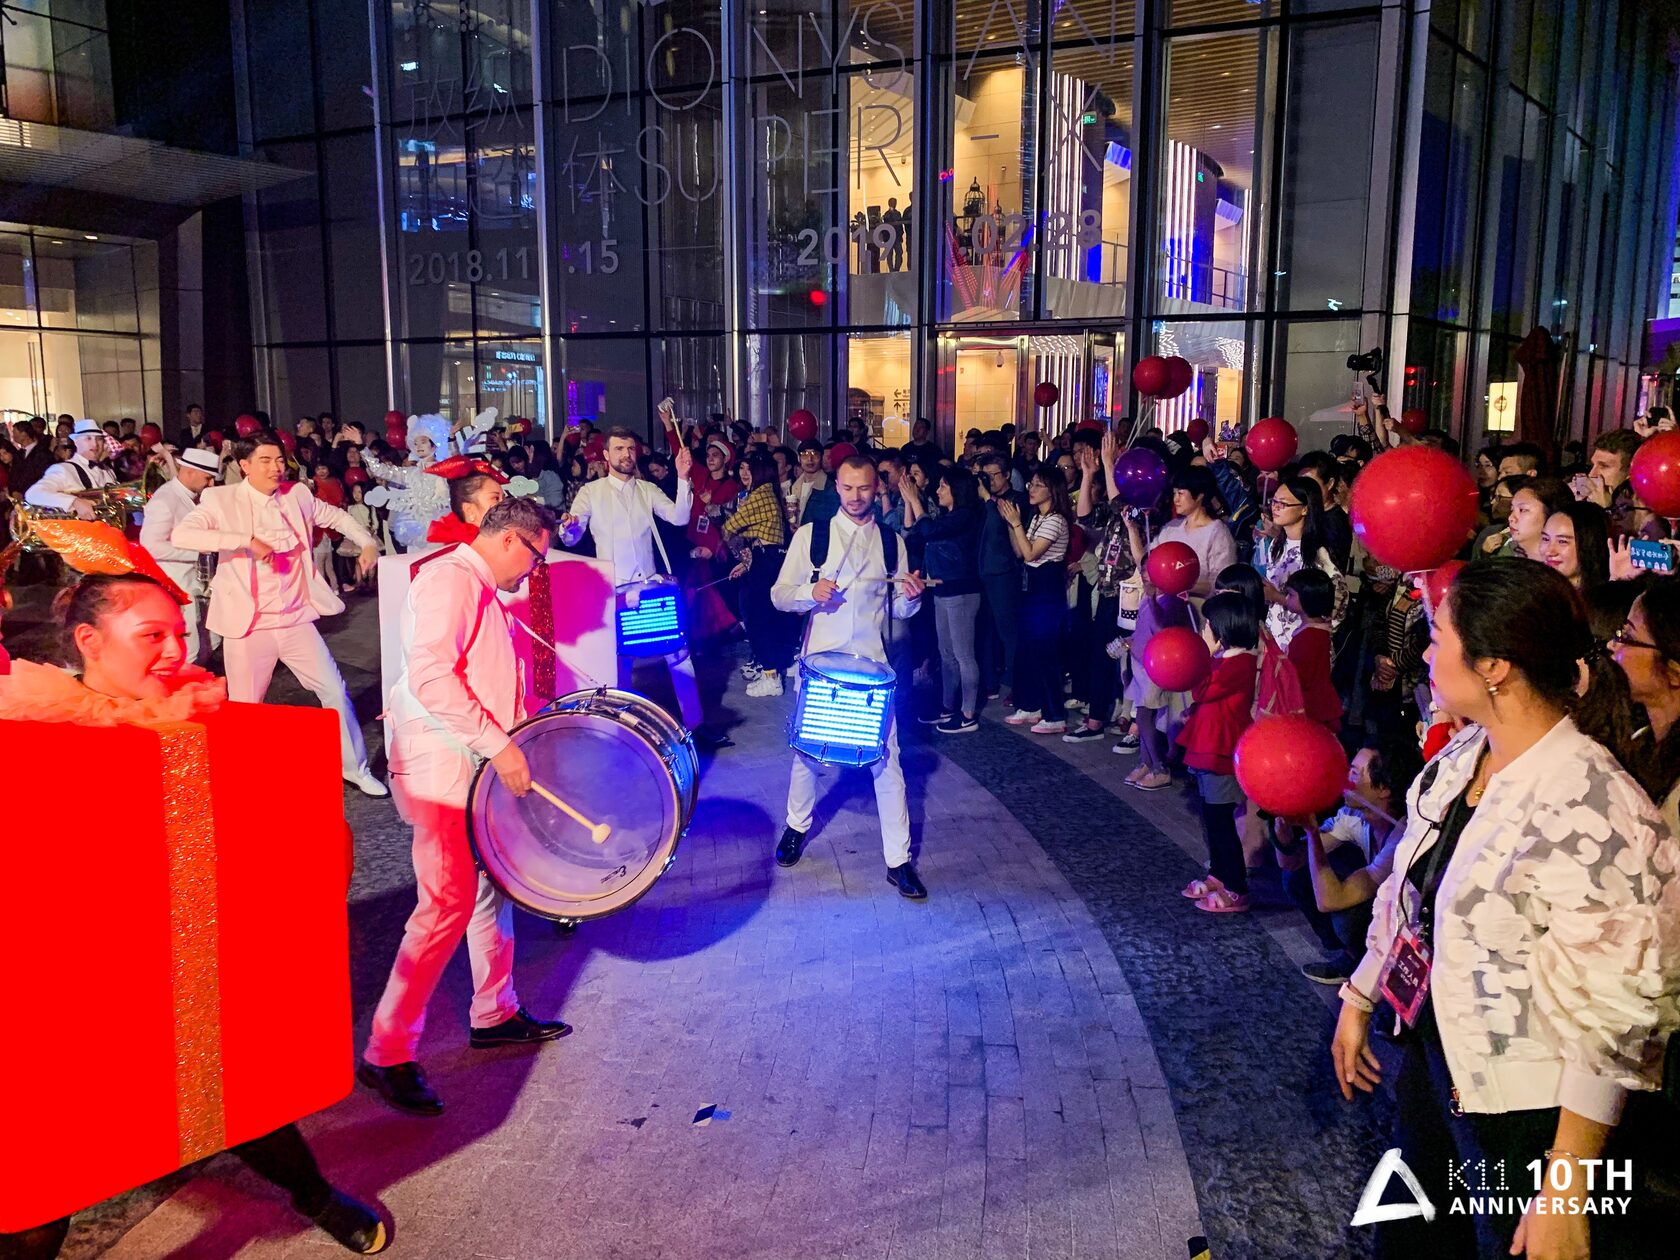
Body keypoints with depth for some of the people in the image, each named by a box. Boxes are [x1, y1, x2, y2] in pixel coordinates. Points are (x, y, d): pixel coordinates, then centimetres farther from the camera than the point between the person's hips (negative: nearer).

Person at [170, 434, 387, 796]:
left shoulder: (297, 495, 3)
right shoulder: (222, 500, -8)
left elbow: (336, 516, 21)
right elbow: (180, 535, -24)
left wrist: (367, 542, 4)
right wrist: (245, 540, -30)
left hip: (297, 620, 4)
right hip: (249, 626, -4)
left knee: (336, 691, 6)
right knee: (246, 708, 6)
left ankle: (356, 767, 21)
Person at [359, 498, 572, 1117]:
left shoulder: (484, 592, 18)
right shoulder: (449, 578, -14)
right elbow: (430, 675, -26)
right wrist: (498, 744, -25)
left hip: (479, 768, 10)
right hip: (441, 770, -10)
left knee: (494, 886, 17)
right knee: (448, 906, -10)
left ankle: (494, 1014, 32)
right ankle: (387, 1054, 0)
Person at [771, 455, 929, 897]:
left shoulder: (892, 542, 7)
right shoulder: (811, 535, 1)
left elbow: (899, 610, 13)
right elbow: (779, 595, 1)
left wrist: (911, 596, -10)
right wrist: (811, 592, -19)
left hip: (873, 662, 0)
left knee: (886, 758, -3)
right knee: (806, 749, 13)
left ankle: (899, 859, 5)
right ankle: (797, 826, 38)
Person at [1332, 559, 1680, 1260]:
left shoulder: (1594, 811, -28)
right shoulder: (1459, 758, -2)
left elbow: (1612, 1016, -25)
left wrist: (1565, 1195, -21)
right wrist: (1357, 1001, 18)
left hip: (1522, 1107, -7)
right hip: (1433, 1056, 7)